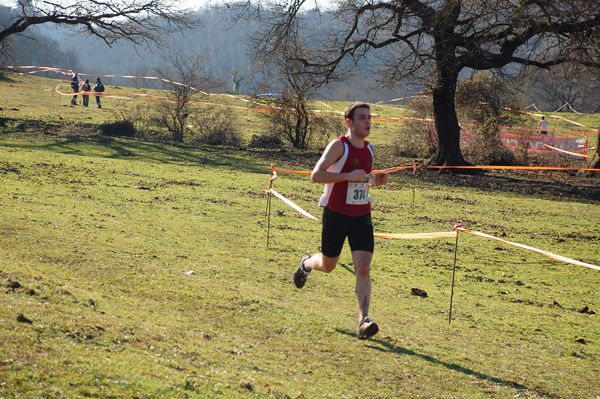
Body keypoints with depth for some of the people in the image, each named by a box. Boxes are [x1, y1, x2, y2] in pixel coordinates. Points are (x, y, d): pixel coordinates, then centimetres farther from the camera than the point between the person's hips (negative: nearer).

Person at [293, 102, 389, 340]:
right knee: (328, 266, 13)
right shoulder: (338, 146, -12)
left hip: (362, 217, 4)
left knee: (363, 266, -13)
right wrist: (349, 176, -27)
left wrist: (375, 180, 5)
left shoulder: (369, 149, 9)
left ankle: (363, 320, -17)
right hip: (336, 215, -4)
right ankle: (306, 264, 50)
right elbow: (316, 175, -20)